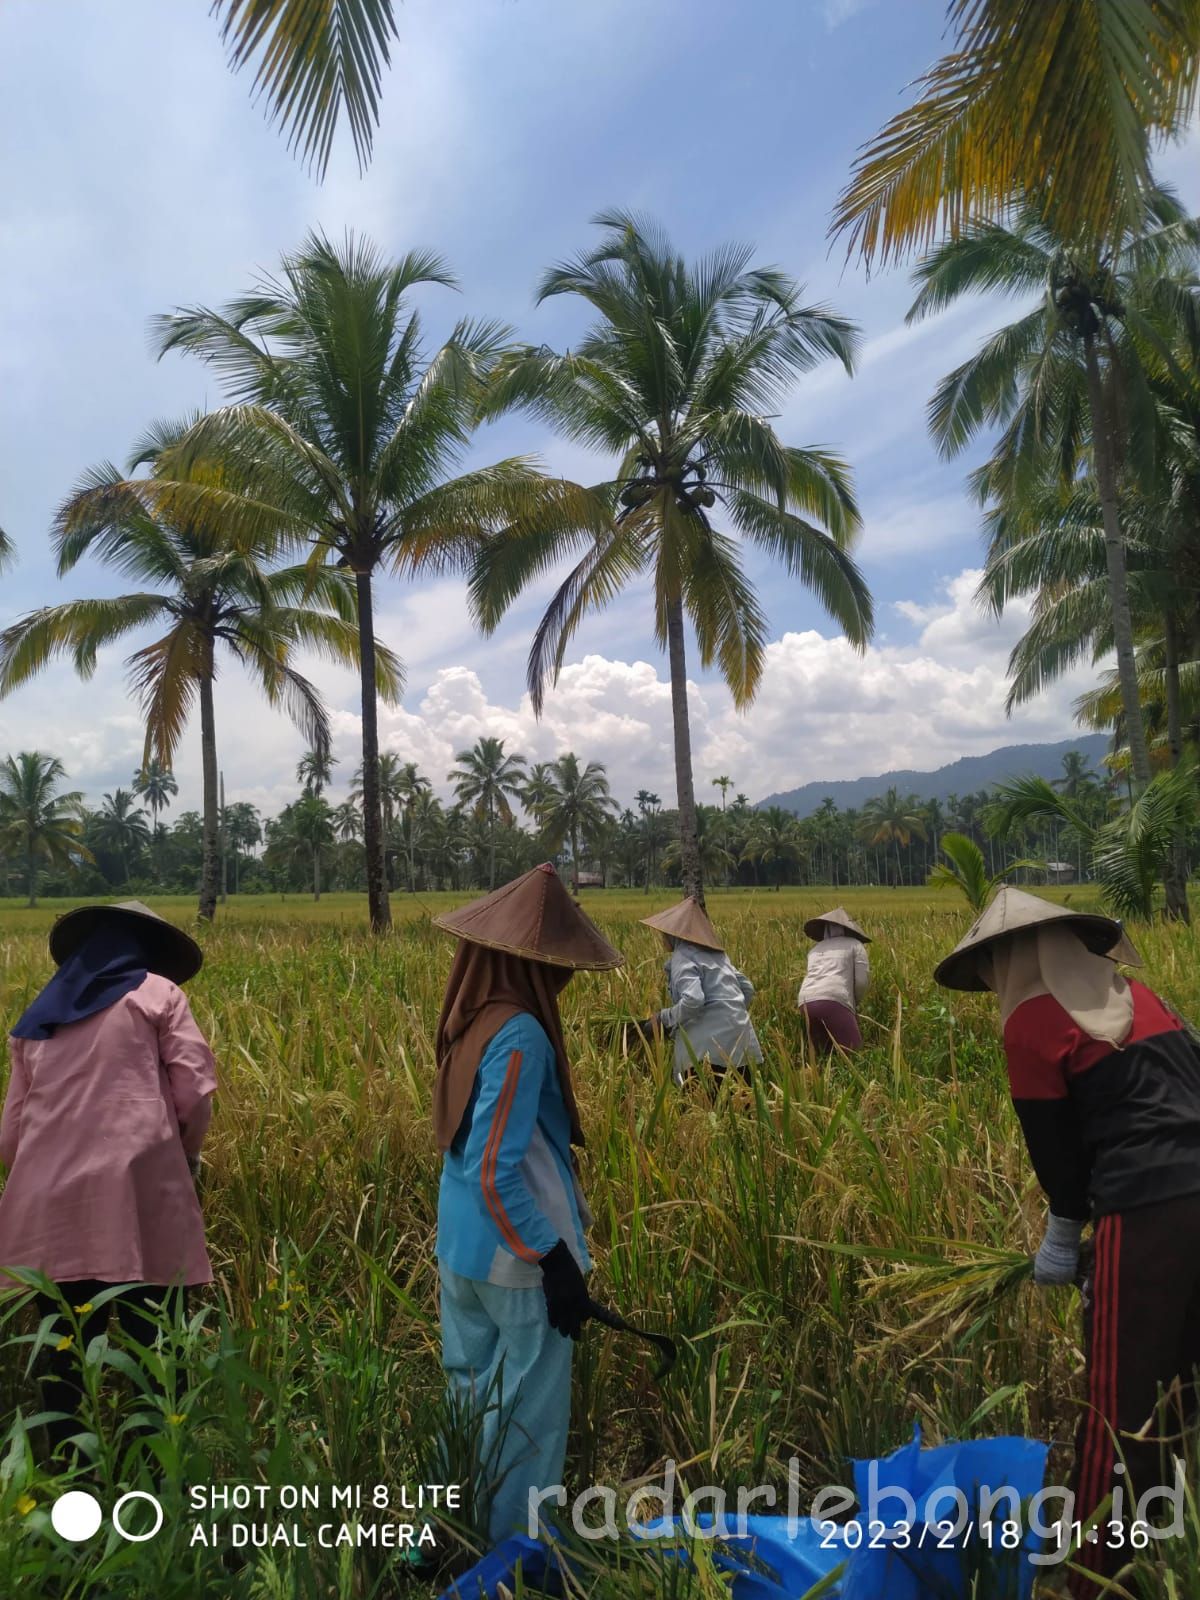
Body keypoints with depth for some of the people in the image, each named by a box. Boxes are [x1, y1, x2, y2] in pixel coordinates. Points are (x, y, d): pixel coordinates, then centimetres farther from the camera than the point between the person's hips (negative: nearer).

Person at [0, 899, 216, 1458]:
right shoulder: (157, 992, 7)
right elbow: (194, 1093, -3)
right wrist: (183, 1160, 14)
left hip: (49, 1214, 5)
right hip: (138, 1203, -4)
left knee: (63, 1364, 12)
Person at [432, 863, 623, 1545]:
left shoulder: (471, 1020, 2)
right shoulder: (520, 1036, -24)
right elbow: (496, 1171, -25)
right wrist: (556, 1261, -19)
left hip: (461, 1250, 9)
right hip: (515, 1259, -9)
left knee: (472, 1400, 22)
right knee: (528, 1413, 9)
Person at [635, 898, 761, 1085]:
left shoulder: (683, 956, -6)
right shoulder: (716, 953, 19)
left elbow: (693, 1000, -20)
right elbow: (747, 989, 21)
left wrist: (661, 1020, -8)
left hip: (712, 1045, -8)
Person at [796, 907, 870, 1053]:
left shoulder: (815, 949, 33)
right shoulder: (855, 944, 20)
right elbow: (862, 980, 10)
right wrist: (855, 1003, 28)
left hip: (806, 1003, 5)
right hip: (834, 1001, -5)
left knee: (823, 1054, 12)